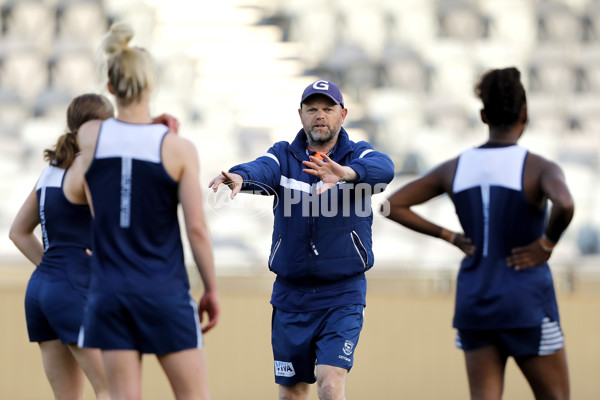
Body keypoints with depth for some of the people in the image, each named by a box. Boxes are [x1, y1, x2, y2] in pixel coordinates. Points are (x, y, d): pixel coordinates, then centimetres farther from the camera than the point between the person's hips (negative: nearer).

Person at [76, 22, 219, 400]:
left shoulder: (90, 135, -1)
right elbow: (197, 228, -9)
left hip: (110, 293, 3)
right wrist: (212, 289, 2)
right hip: (165, 293, -3)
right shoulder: (178, 148, -8)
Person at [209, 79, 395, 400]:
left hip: (342, 296, -2)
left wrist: (347, 172, -49)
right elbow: (262, 170, -21)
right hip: (291, 296, 3)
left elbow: (383, 169, -26)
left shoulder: (358, 156, -2)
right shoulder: (284, 157, 2)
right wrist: (240, 176, -47)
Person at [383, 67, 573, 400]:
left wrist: (451, 237, 8)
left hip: (474, 299, 5)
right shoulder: (540, 168, -11)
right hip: (527, 303, -4)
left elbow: (393, 205, 7)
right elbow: (565, 205, -34)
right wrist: (547, 244, -15)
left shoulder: (455, 168, 4)